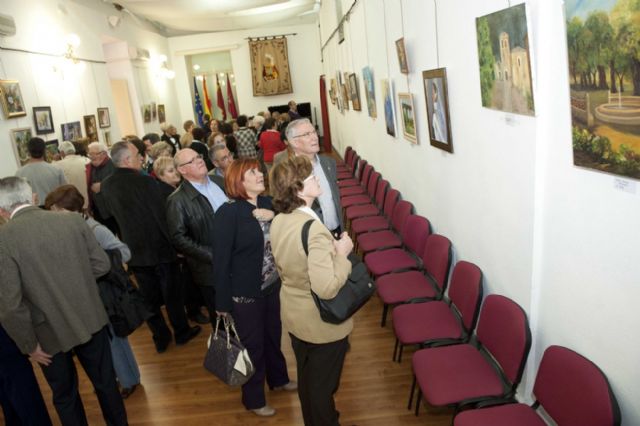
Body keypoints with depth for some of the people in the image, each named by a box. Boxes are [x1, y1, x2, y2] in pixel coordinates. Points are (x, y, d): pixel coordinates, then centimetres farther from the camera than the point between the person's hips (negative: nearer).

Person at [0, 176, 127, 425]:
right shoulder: (73, 220, -9)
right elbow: (102, 264, -2)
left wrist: (29, 345, -7)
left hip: (51, 333, -3)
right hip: (90, 320, 3)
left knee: (65, 395, 23)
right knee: (105, 382, 24)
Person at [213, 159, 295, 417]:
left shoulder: (267, 203, -1)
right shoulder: (228, 213, -18)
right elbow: (221, 260, -16)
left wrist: (275, 216, -16)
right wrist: (222, 302, -13)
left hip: (272, 286, 6)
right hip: (245, 293, -5)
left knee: (274, 335, 23)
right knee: (253, 344, 11)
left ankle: (278, 378, 49)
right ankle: (253, 399, 34)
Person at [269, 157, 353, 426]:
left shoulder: (278, 221, -6)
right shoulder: (314, 229, -32)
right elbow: (327, 288, -35)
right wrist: (342, 253, -23)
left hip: (293, 315, 8)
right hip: (321, 322, -7)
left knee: (306, 376, 28)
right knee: (323, 383, 17)